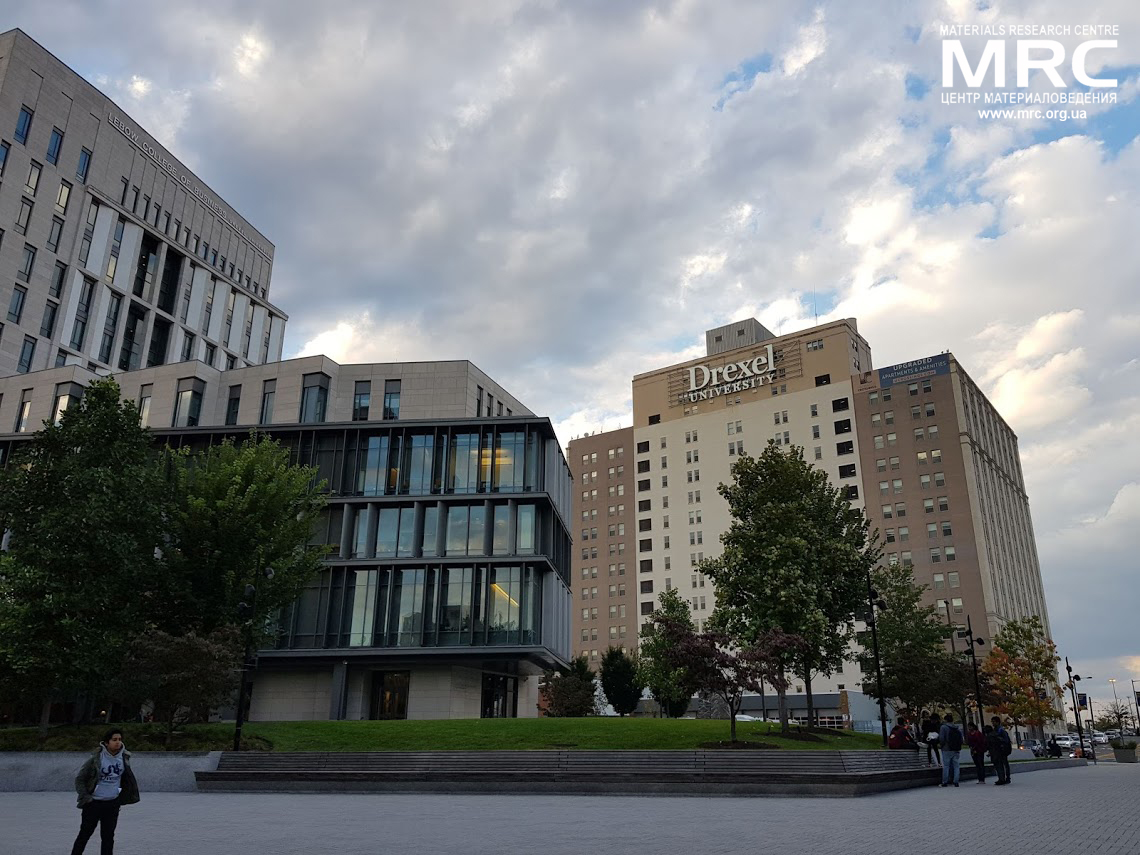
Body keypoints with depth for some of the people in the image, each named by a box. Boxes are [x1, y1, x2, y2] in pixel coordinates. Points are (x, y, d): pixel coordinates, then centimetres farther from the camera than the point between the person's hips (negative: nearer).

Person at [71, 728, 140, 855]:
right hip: (93, 803, -3)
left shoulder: (124, 757, -3)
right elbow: (79, 779, -6)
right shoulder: (96, 758, -16)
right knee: (84, 834, 9)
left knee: (108, 837, 9)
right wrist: (85, 797, -12)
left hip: (113, 803, 3)